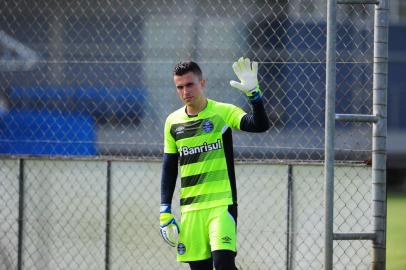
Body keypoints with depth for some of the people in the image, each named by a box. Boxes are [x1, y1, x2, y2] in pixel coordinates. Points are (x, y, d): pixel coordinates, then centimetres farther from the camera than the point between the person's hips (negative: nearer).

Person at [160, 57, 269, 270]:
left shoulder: (223, 112, -3)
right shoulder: (173, 122, 9)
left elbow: (260, 125, -19)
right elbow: (169, 170, 14)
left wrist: (253, 93, -33)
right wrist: (165, 213, 8)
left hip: (222, 204, -4)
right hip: (190, 210, 4)